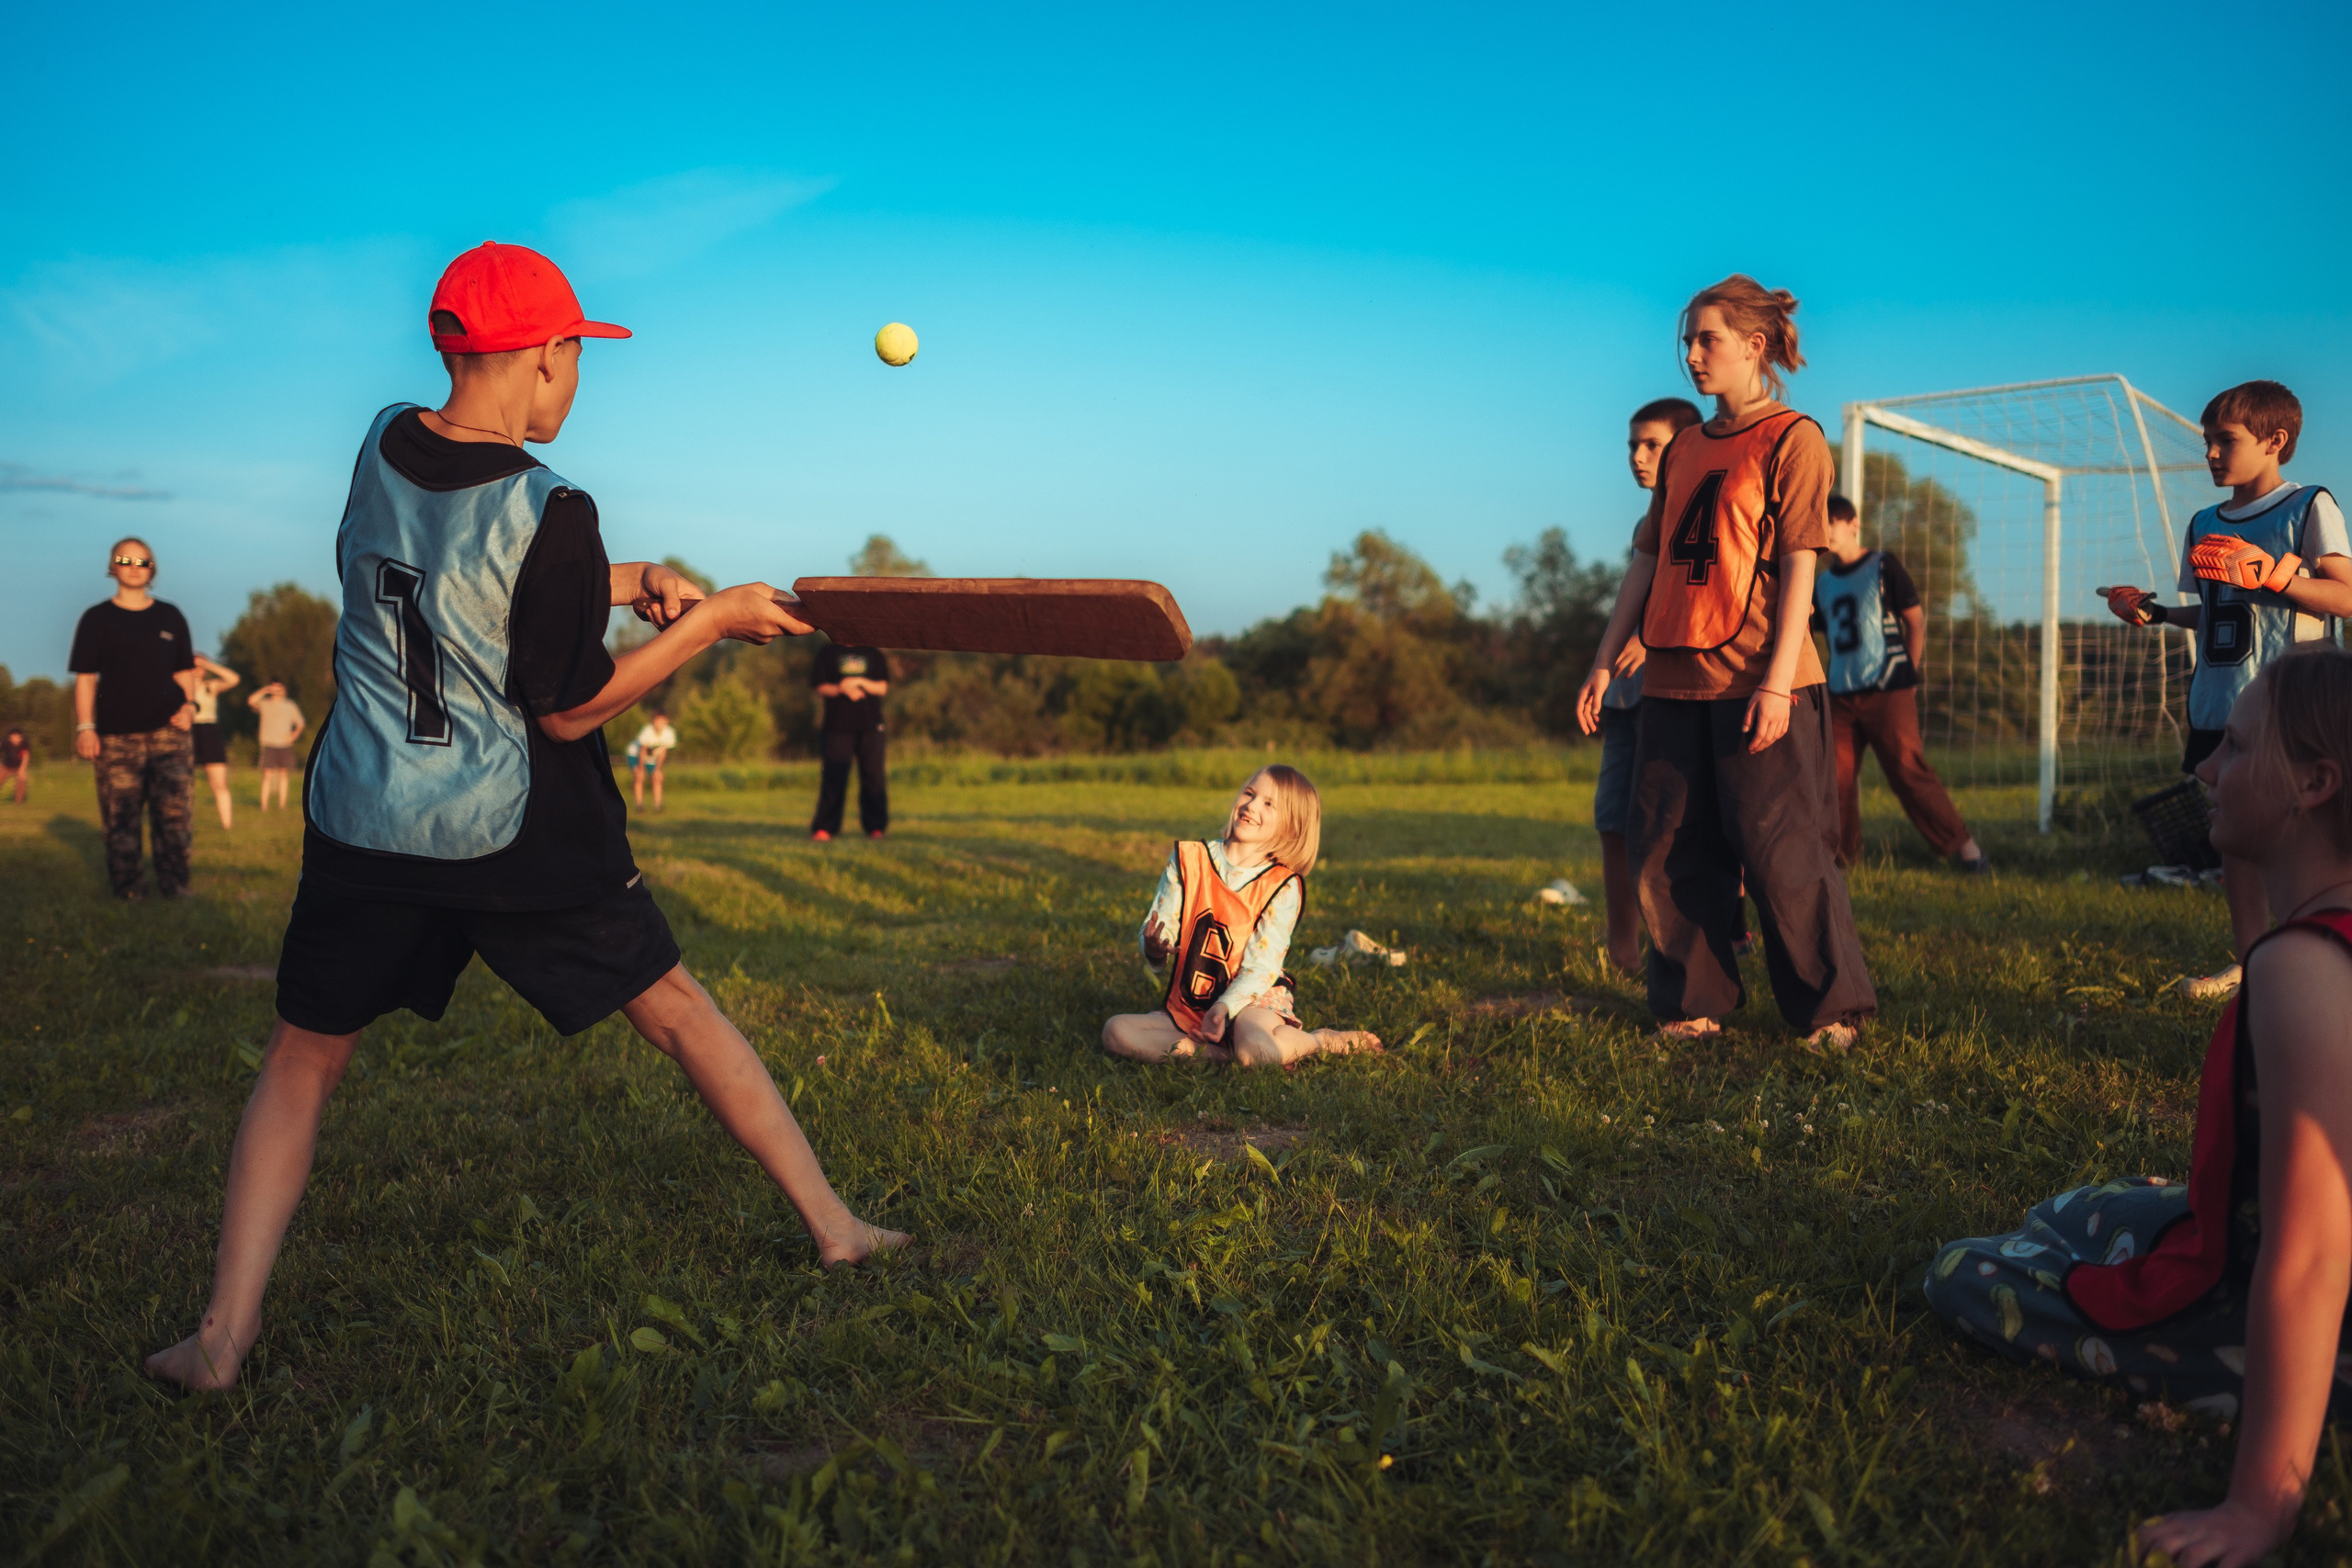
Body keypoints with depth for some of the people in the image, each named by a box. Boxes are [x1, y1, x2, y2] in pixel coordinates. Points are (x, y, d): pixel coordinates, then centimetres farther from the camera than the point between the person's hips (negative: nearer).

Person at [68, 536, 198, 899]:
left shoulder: (170, 617, 13)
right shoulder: (97, 619, 7)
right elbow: (85, 677, 3)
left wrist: (188, 705, -2)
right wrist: (84, 727, -5)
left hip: (169, 732, 1)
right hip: (117, 736, -1)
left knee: (173, 814, -6)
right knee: (120, 819, 1)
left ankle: (174, 889, 1)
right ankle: (127, 893, 9)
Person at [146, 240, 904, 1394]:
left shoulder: (381, 446, -1)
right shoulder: (548, 511, -19)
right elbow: (569, 708, -12)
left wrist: (627, 582, 8)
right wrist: (714, 619, -7)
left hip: (362, 825, 4)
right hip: (515, 836, -4)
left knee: (303, 1057, 18)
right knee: (675, 1008, 11)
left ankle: (224, 1333, 12)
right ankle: (831, 1224, 21)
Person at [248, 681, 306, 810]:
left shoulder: (290, 706, 12)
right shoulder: (264, 704, 5)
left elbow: (300, 724, 15)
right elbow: (251, 701, -15)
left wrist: (294, 735, -2)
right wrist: (265, 691, -17)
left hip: (285, 745, 2)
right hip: (268, 745, -2)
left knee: (283, 774, 4)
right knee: (267, 775, -8)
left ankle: (282, 804, 7)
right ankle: (264, 804, -8)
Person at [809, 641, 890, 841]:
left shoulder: (874, 654, 12)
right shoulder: (827, 653, 10)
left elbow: (883, 688, 6)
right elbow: (821, 688, 5)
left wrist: (859, 682, -10)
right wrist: (842, 689, -12)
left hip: (869, 726, 1)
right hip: (838, 725, -1)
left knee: (873, 776, 0)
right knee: (833, 778, -5)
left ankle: (875, 826, 8)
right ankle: (823, 828, -2)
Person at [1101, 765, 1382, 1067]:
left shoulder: (1283, 886, -6)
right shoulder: (1188, 858, 2)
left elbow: (1262, 965, -12)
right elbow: (1158, 928, 0)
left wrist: (1223, 1008, -29)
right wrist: (1154, 948, -25)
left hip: (1252, 998, -4)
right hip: (1187, 1009, 4)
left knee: (1259, 1051, -38)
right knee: (1116, 1032, -22)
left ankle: (1322, 1041, -4)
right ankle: (1229, 1054, -19)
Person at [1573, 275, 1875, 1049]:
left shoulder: (1792, 439, -1)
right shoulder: (1683, 449, 17)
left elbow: (1799, 566, -8)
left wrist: (1777, 681, -16)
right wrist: (1605, 661, 12)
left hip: (1757, 681, -6)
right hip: (1674, 679, 7)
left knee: (1779, 854, -4)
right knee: (1670, 854, 6)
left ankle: (1830, 1008, 10)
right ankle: (1693, 1005, 17)